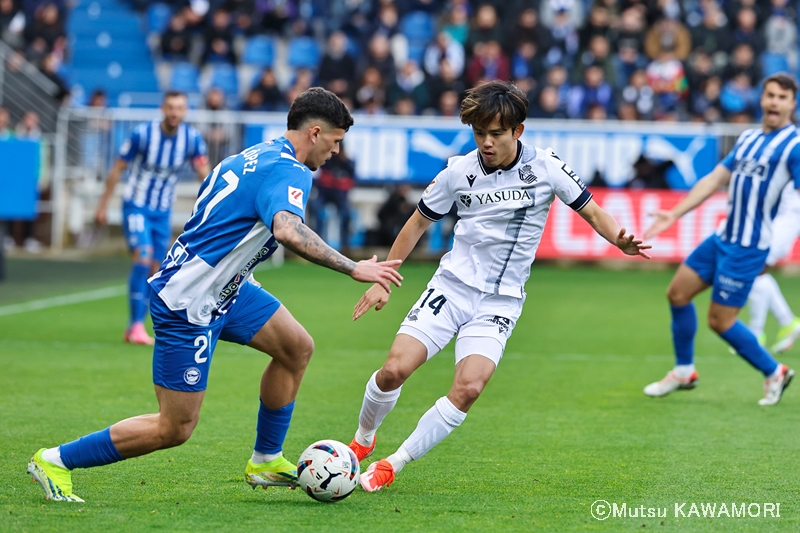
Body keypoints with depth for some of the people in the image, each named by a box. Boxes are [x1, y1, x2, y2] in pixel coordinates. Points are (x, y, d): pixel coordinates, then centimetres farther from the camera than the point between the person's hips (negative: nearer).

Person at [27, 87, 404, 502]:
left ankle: (265, 462, 23)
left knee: (297, 347, 12)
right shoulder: (290, 170, -19)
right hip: (187, 303, -10)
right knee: (175, 428, -4)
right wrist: (353, 269, -34)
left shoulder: (257, 155, 11)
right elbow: (288, 231, -39)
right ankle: (56, 460, 6)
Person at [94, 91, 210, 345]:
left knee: (153, 270, 4)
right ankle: (137, 325, -20)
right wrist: (103, 204, -4)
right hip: (136, 206, -4)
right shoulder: (142, 133, -17)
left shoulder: (192, 138, -9)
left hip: (162, 211, 4)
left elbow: (205, 173, -8)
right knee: (143, 257, -22)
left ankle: (133, 329, 16)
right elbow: (118, 168, -6)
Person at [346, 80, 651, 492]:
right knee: (394, 370, -14)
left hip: (500, 301, -1)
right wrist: (382, 281, 8)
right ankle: (363, 440, 18)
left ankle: (392, 466, -7)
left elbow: (591, 212, 3)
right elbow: (417, 224, 12)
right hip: (452, 286, 1)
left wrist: (621, 240, -18)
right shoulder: (458, 173, -1)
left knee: (468, 387, -22)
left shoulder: (545, 168, -5)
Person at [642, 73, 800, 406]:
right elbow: (715, 179, 16)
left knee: (720, 321, -5)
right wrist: (675, 214, 12)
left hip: (748, 248, -8)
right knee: (678, 293, 10)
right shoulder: (748, 139, 12)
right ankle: (683, 372, 25)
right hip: (723, 237, 8)